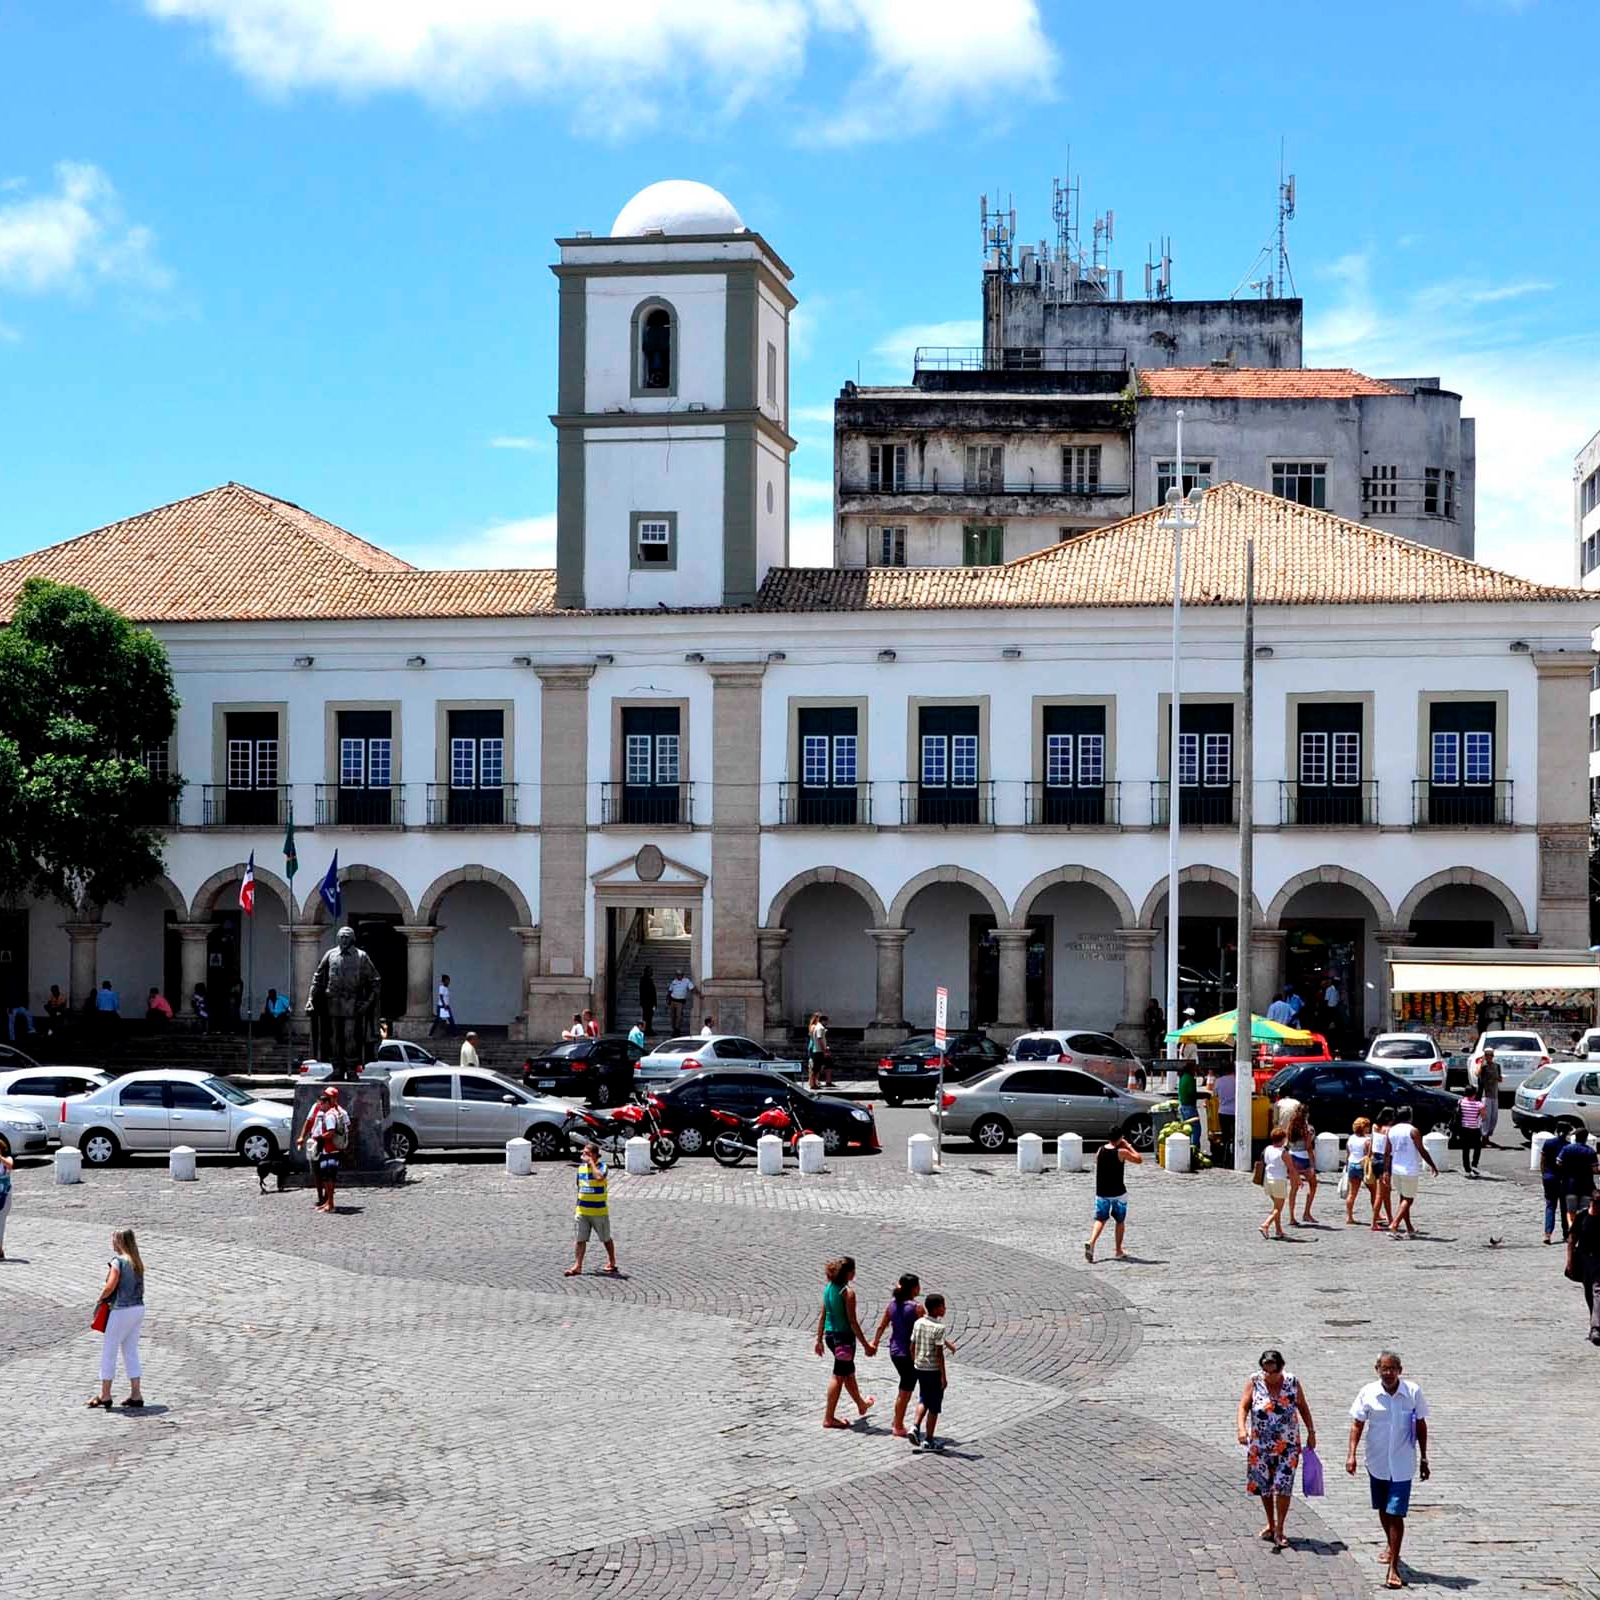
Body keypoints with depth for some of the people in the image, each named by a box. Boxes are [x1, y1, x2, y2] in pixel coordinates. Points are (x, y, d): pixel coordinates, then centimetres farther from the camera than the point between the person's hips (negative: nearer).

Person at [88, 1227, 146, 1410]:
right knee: (131, 1353, 14)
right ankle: (136, 1395, 11)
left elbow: (110, 1287, -19)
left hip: (121, 1310, -7)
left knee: (108, 1352, 5)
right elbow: (140, 1287, 8)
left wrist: (101, 1298, -1)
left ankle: (105, 1396, 10)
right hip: (138, 1308, 7)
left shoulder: (118, 1261, -13)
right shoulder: (137, 1263, 9)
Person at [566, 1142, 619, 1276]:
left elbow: (599, 1177, -35)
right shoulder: (581, 1166, 8)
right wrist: (577, 1207, 18)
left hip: (599, 1211, -5)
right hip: (582, 1211, 5)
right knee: (580, 1239, -1)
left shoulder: (601, 1166, -11)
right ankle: (577, 1266, 0)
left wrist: (591, 1162, -24)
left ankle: (612, 1263, 27)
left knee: (606, 1239, 11)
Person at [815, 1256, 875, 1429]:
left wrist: (819, 1339, 16)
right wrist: (865, 1344, -12)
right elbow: (852, 1322, -18)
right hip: (844, 1337, -8)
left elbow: (822, 1315, 8)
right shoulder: (848, 1292, -19)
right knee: (839, 1376, 3)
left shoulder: (828, 1288, 3)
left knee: (849, 1372, 26)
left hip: (830, 1335, 8)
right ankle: (828, 1418, 7)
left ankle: (861, 1404, 46)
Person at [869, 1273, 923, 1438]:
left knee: (904, 1389, 23)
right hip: (911, 1354, -7)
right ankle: (899, 1427, 13)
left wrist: (874, 1343, 27)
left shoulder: (892, 1304, 1)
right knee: (906, 1392, 6)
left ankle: (897, 1423, 28)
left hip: (894, 1352, 7)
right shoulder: (917, 1307, -17)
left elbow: (881, 1326, 11)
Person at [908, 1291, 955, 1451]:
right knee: (934, 1406, 5)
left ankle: (915, 1426, 5)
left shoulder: (918, 1323, 1)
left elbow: (912, 1346, 7)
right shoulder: (939, 1327, -18)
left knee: (924, 1400, 24)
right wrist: (943, 1376, -13)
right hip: (934, 1370, -6)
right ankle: (928, 1440, 10)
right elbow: (939, 1354, -18)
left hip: (920, 1368, 6)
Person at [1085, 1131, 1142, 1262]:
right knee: (1120, 1221, 13)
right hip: (1118, 1193, -3)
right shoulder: (1122, 1152, -13)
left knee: (1100, 1220, 6)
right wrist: (1128, 1146, 3)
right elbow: (1139, 1160, -2)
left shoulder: (1100, 1150, 0)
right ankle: (1119, 1251, 20)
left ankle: (1091, 1242, -19)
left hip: (1101, 1192, 3)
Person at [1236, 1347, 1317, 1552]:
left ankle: (1279, 1531, 3)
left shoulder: (1292, 1382, -6)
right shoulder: (1255, 1381, -8)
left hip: (1287, 1445, -1)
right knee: (1263, 1485, 12)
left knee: (1283, 1486, -7)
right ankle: (1271, 1525, 32)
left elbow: (1303, 1407, 6)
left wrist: (1311, 1432, 6)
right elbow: (1243, 1406, -9)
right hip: (1260, 1445, 1)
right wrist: (1242, 1428, -24)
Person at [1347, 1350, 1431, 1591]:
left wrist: (1424, 1458, 6)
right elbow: (1357, 1424, 0)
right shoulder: (1368, 1393, -8)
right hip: (1377, 1462, 3)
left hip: (1402, 1464, -3)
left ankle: (1393, 1567, -7)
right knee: (1383, 1510, 20)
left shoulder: (1413, 1393, -9)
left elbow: (1420, 1425, 2)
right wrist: (1351, 1454, -9)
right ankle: (1392, 1547, 46)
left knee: (1395, 1514, -9)